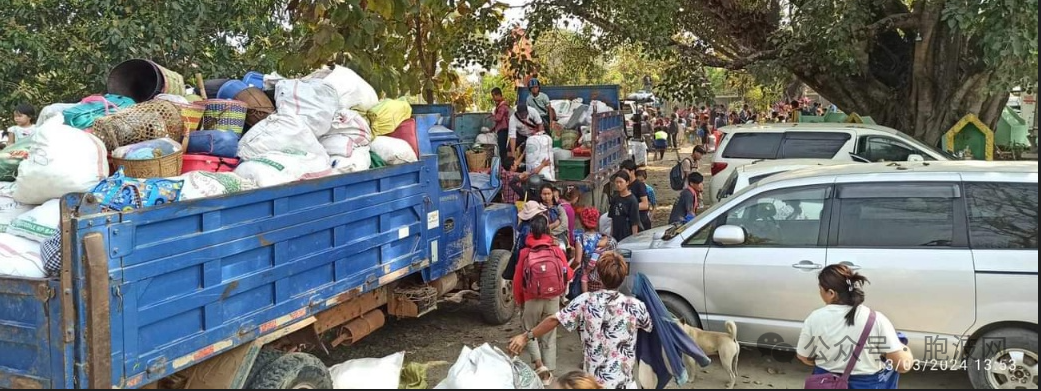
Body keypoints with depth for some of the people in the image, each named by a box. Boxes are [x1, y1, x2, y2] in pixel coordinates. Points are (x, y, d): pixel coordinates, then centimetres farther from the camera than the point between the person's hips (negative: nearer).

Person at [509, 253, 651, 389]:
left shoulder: (585, 301, -9)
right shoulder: (635, 306, -10)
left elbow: (554, 320, -8)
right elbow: (650, 327, 10)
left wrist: (526, 336, 3)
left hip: (591, 381, 1)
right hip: (623, 383, -1)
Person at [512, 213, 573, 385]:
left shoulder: (525, 253, -11)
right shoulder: (557, 251, -9)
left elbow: (518, 280, -4)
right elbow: (568, 275, -2)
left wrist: (519, 301, 11)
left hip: (532, 300, -1)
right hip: (553, 299, 1)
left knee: (529, 331, 19)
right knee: (549, 336, 14)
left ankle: (539, 363, 2)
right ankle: (548, 374, 17)